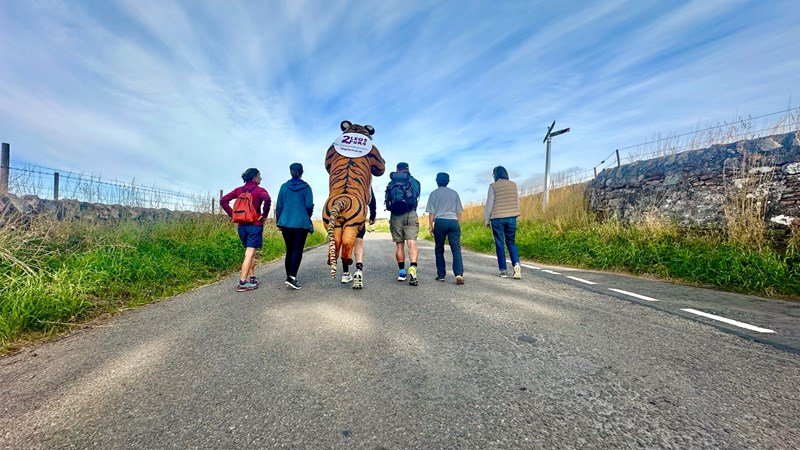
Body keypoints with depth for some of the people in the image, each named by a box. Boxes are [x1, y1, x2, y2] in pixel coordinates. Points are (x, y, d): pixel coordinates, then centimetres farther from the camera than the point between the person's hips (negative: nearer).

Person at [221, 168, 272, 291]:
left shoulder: (239, 190, 10)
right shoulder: (260, 190, -6)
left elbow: (223, 200, 5)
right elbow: (267, 200, -27)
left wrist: (233, 215, 6)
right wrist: (264, 215, -15)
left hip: (242, 225, 6)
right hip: (255, 225, -6)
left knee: (251, 252, 20)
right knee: (249, 254, -5)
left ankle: (252, 278, 26)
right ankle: (242, 283, -6)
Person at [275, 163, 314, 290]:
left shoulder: (284, 186, 4)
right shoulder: (306, 187, -2)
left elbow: (279, 206, 5)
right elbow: (309, 206, -6)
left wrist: (278, 222, 15)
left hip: (286, 223, 3)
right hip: (301, 223, -3)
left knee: (289, 250, 12)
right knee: (298, 250, -1)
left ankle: (289, 277, 17)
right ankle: (292, 277, -12)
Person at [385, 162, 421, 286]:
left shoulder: (391, 184, 13)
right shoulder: (414, 182, 11)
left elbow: (387, 201, 13)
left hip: (395, 216, 2)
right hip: (410, 215, -1)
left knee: (399, 244, 10)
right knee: (412, 242, -9)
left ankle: (402, 272, 14)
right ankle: (412, 269, -28)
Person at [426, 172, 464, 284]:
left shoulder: (434, 194, 8)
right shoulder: (454, 193, 16)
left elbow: (431, 213, 3)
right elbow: (459, 212, 16)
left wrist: (431, 226, 9)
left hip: (440, 221, -2)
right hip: (453, 221, 2)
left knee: (439, 249, 10)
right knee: (456, 249, -2)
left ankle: (441, 275, 11)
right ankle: (459, 274, -19)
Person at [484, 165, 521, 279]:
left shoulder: (493, 186, -5)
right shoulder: (513, 185, 7)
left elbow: (489, 203, -4)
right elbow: (517, 201, 12)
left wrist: (486, 219, 4)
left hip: (497, 218, -3)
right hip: (511, 217, 3)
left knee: (500, 244, 5)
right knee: (511, 242, 13)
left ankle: (503, 270, 7)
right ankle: (516, 264, -7)